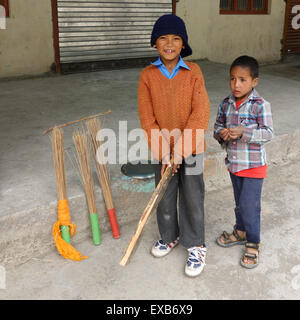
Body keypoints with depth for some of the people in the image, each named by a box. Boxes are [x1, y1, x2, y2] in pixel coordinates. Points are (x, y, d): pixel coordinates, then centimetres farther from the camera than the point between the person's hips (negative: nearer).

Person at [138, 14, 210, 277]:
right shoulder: (147, 75, -5)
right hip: (163, 150, 2)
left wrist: (180, 150, -20)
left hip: (191, 149, -2)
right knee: (164, 198, 16)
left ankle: (196, 246, 28)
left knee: (192, 199, 9)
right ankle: (170, 236, 40)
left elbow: (200, 114, -14)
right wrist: (163, 153, -12)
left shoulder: (193, 71, -9)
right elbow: (147, 118, -7)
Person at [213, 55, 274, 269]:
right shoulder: (226, 104, 0)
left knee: (249, 205, -1)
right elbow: (218, 125, 9)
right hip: (234, 163, 6)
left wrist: (243, 132, -30)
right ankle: (241, 232, 43)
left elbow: (268, 133, -18)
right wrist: (221, 133, -15)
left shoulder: (261, 105, -16)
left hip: (254, 165, -5)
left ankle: (253, 243, 19)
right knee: (240, 202, 22)